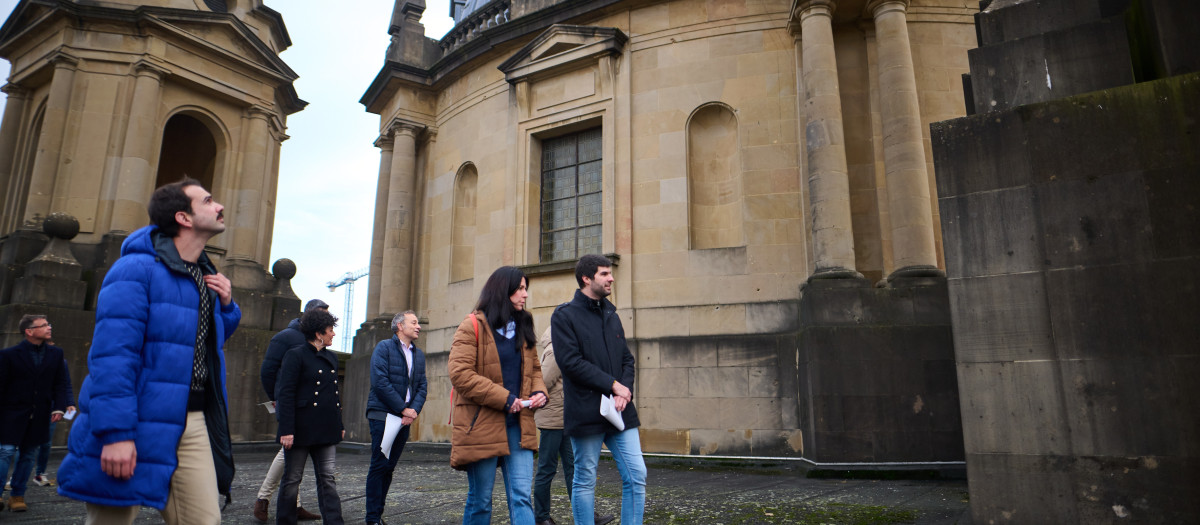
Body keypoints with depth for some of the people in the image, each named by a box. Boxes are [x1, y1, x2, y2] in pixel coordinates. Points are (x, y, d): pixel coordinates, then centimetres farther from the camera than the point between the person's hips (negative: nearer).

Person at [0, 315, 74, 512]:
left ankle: (18, 496, 17)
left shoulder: (56, 354, 5)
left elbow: (61, 383, 6)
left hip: (39, 416, 3)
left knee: (28, 455, 8)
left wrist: (59, 407, -5)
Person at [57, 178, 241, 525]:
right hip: (140, 428, -7)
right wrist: (115, 432, -24)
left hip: (194, 425, 7)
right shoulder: (137, 269, -10)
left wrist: (226, 306, 6)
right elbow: (112, 355, -18)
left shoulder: (206, 277, 15)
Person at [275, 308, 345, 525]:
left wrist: (340, 425, 16)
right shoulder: (295, 355, -8)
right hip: (301, 430, -6)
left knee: (328, 479, 3)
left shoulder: (331, 358, 14)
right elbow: (285, 395, -12)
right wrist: (286, 430, -17)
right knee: (292, 479, 7)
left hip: (326, 431, 6)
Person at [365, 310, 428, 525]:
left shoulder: (419, 354, 16)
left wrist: (414, 410, -6)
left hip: (405, 418, 6)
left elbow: (422, 386, 12)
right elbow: (379, 381, -13)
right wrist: (403, 409, -13)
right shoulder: (384, 347, -3)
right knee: (379, 465, -5)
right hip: (383, 416, -6)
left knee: (389, 467, 9)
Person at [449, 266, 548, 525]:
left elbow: (534, 369, 22)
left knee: (521, 496, -2)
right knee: (480, 500, 7)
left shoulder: (523, 328, 16)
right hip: (481, 425, -5)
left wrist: (539, 392, -1)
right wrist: (504, 399, -18)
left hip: (518, 424, 5)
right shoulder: (473, 326, -5)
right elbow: (460, 373, -14)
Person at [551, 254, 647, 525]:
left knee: (636, 476, 4)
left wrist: (625, 392, -5)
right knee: (585, 481, 6)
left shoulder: (611, 314, 15)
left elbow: (627, 359, 14)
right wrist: (613, 386, -13)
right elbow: (571, 362, -15)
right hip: (586, 412, -6)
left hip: (620, 411, 6)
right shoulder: (564, 315, -5)